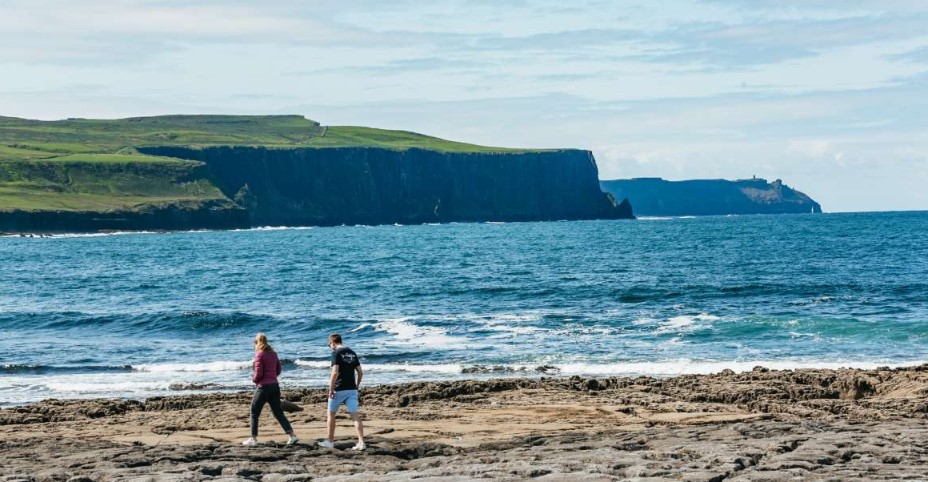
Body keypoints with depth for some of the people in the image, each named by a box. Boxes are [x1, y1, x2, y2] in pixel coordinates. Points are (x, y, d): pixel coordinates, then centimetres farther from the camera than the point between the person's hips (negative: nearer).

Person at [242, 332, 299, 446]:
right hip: (275, 385, 7)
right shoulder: (273, 353, 10)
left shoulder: (259, 354, -11)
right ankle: (292, 436, 1)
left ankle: (253, 439, 7)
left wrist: (253, 379, 4)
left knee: (254, 413, 6)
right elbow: (278, 370, 16)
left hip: (263, 387, -7)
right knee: (278, 413, 9)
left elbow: (258, 374, -15)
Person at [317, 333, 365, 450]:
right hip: (352, 390, 5)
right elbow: (360, 372, 11)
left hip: (339, 390, -5)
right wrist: (357, 386, 21)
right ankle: (361, 442, -12)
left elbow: (335, 372, -19)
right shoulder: (352, 353, 11)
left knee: (331, 414, 12)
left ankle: (330, 441, 20)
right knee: (355, 415, -1)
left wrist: (331, 388, -14)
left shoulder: (336, 353, -9)